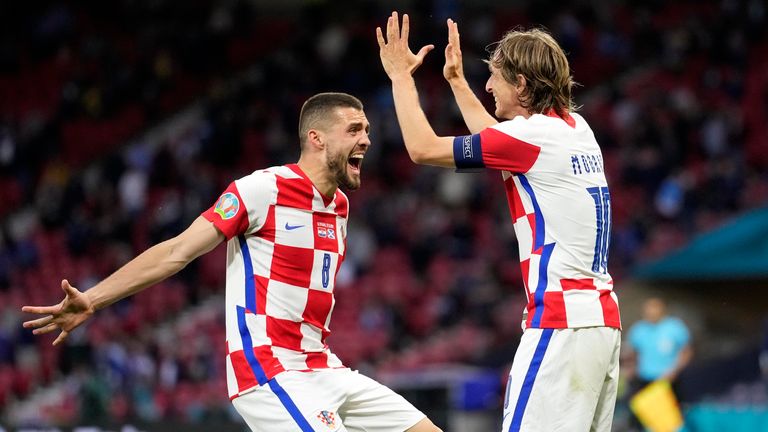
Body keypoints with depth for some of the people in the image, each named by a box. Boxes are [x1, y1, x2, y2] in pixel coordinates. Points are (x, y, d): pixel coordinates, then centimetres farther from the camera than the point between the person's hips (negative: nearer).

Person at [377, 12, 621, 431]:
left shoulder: (533, 134, -10)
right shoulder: (575, 127, 15)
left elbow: (422, 148, -4)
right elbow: (494, 141, 35)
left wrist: (400, 75, 8)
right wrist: (457, 80, 41)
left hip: (561, 322, -9)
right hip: (602, 318, 9)